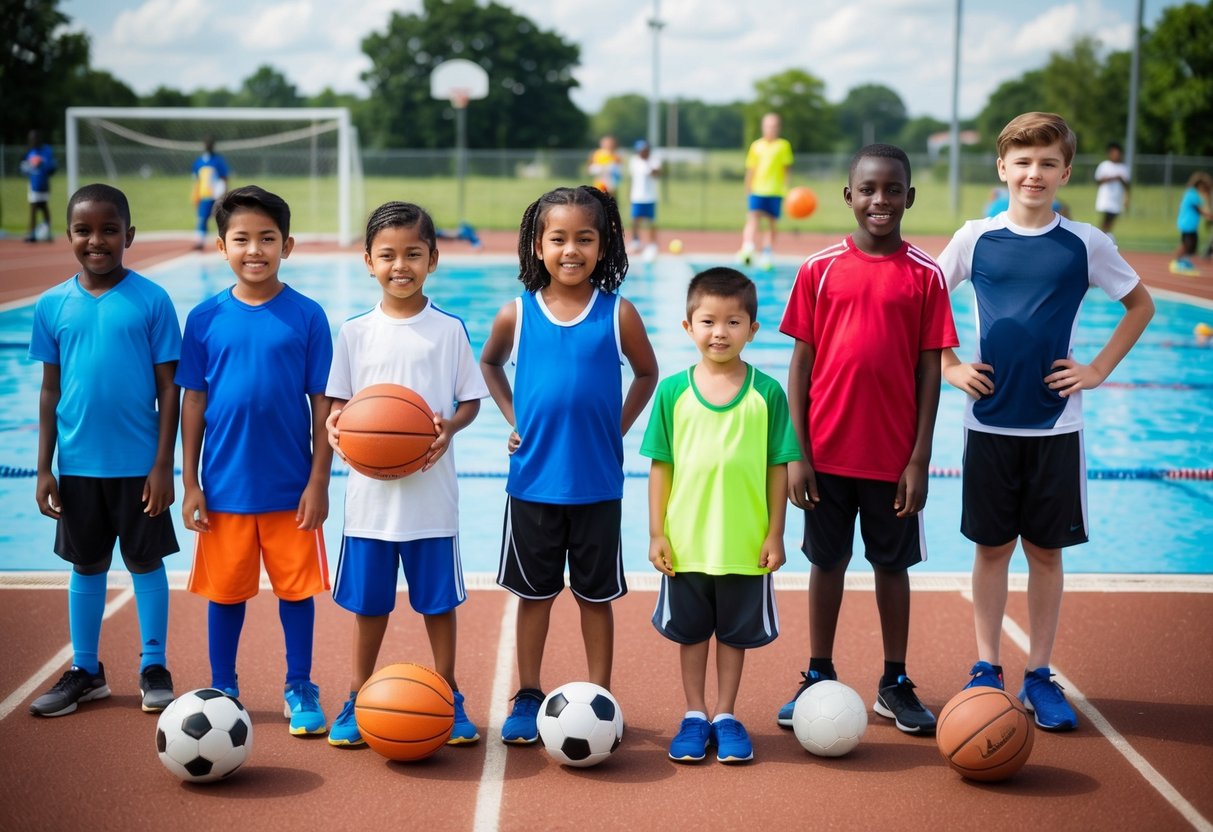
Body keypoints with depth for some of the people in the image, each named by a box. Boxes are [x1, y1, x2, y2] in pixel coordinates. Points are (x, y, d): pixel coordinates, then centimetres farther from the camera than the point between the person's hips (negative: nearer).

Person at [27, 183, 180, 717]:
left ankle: (154, 668, 21)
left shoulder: (151, 301, -7)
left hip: (138, 465, -3)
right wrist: (44, 468, 3)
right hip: (79, 465, 3)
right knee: (87, 566, 13)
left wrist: (162, 464, -9)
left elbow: (168, 387, -5)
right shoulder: (53, 305, 1)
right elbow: (50, 391, 6)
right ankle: (85, 671, 25)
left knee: (145, 562, 8)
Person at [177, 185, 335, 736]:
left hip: (291, 488, -1)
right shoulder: (206, 318, -1)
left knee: (296, 589, 9)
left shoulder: (307, 317, -5)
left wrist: (318, 482, -6)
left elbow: (321, 404, -3)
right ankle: (222, 692, 27)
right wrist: (190, 484, 0)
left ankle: (300, 692, 24)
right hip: (225, 485, 1)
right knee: (225, 591, 12)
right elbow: (193, 402, 2)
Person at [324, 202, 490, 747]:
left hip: (431, 491, -1)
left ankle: (449, 698, 22)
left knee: (438, 599, 7)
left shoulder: (449, 329, -1)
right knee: (368, 601, 10)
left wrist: (450, 427, -17)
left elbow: (471, 399, 3)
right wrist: (336, 423, -15)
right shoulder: (355, 332, 2)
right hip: (371, 491, 1)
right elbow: (340, 401, 7)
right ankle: (358, 698, 25)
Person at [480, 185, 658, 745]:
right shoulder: (517, 314, -2)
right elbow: (490, 365, 17)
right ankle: (527, 697, 24)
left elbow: (646, 373, 10)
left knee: (596, 594, 9)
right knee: (535, 592, 12)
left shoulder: (617, 314, -6)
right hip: (533, 481, 1)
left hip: (597, 483, -1)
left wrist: (617, 428, 1)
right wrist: (513, 419, 5)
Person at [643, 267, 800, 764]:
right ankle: (694, 717, 27)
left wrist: (775, 533, -3)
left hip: (746, 544, -1)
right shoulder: (673, 391, -2)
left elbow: (778, 467, -1)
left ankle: (726, 717, 26)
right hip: (686, 542, 1)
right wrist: (656, 533, -3)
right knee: (691, 632, 13)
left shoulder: (767, 392, -4)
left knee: (736, 633, 12)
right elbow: (660, 466, 0)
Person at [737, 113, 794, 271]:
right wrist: (748, 191, 9)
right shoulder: (756, 145, 9)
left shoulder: (784, 145, 6)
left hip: (776, 191, 0)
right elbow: (750, 170, 12)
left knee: (771, 223, 5)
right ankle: (747, 251, -28)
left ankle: (766, 257, 10)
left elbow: (787, 168, 5)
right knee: (753, 218, -15)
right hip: (757, 190, 0)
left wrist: (786, 187, -4)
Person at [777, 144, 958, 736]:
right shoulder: (820, 269, -2)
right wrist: (796, 452, -4)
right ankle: (818, 679, 24)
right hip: (827, 451, 0)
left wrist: (919, 458, -6)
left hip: (893, 456, 0)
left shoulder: (925, 276, -2)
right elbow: (800, 362, 0)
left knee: (893, 564, 11)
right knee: (827, 562, 11)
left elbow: (929, 370, -2)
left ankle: (894, 685, 23)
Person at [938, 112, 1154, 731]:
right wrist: (949, 366, 2)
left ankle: (1039, 675, 17)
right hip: (990, 420, 0)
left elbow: (1141, 305, 11)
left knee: (1046, 549, 6)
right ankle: (986, 669, 18)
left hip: (1055, 425, 0)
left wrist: (1099, 370, 3)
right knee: (992, 547, 7)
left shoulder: (1085, 244, -1)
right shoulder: (975, 239, -1)